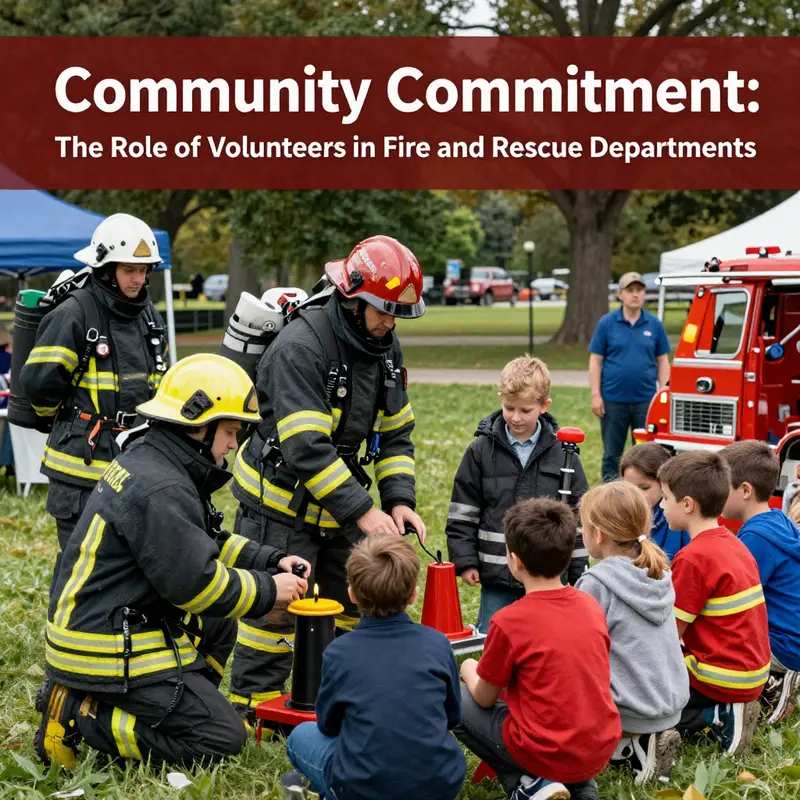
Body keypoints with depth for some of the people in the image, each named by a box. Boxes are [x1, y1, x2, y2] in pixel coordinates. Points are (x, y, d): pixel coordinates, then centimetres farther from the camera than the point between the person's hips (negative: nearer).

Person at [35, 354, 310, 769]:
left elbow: (203, 544, 17)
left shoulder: (147, 459, 8)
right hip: (108, 652, -10)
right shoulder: (159, 489, -23)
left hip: (108, 622, 10)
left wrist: (273, 561, 7)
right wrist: (269, 590, -10)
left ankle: (165, 710, 11)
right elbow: (194, 583, -23)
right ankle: (81, 714, -7)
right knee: (224, 737, -6)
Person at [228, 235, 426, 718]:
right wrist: (362, 511, -30)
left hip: (337, 502, 8)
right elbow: (305, 447, -30)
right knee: (277, 604, -5)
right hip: (280, 501, -8)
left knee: (353, 601, 12)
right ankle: (252, 707, 9)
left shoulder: (385, 347, 1)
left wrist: (400, 499, -7)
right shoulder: (300, 347, -25)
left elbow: (396, 432, 7)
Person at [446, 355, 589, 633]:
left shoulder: (561, 453, 0)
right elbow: (462, 514, 3)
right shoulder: (481, 451, 0)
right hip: (497, 578, 0)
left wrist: (580, 574, 5)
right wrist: (465, 561, -3)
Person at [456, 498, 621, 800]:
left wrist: (469, 671, 19)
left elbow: (484, 698, -3)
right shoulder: (591, 606, 0)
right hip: (601, 750, 5)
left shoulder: (509, 621, -16)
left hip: (548, 754, -5)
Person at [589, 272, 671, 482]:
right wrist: (596, 394, -6)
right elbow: (595, 361, 1)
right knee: (612, 453, 8)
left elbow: (663, 360, 8)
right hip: (613, 400, -1)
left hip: (646, 399, 1)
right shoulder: (607, 323, 0)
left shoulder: (654, 324, 5)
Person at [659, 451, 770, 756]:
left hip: (722, 680, -9)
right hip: (753, 672, 9)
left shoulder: (693, 558, -21)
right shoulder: (733, 544, 6)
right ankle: (724, 712, 8)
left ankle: (716, 716, -5)